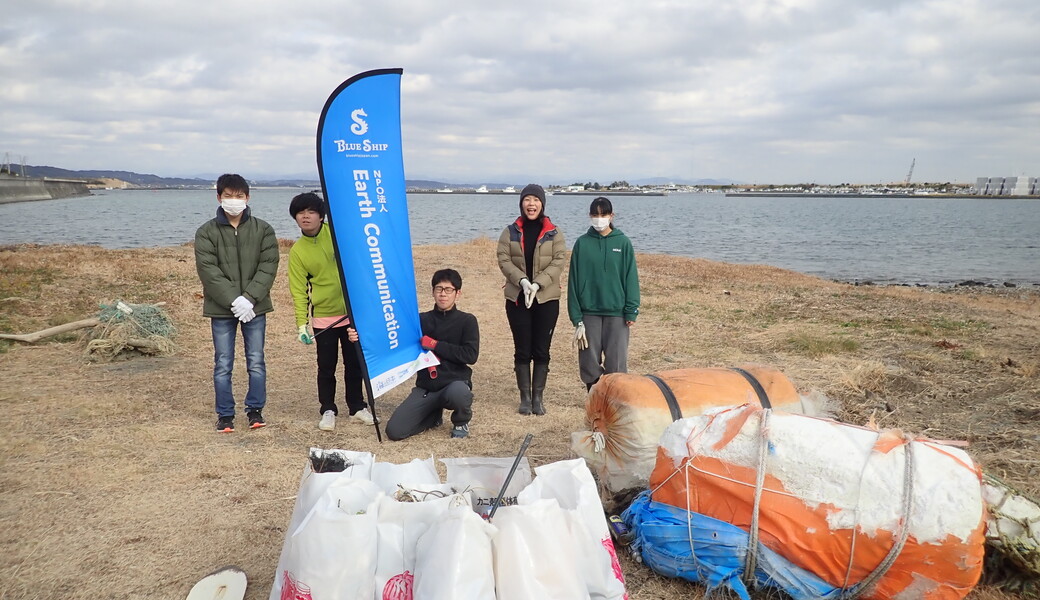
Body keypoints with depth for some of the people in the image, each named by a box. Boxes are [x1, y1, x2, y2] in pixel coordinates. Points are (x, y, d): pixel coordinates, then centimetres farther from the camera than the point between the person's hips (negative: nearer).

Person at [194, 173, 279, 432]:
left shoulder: (263, 230, 4)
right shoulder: (206, 232, 1)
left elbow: (268, 267, -4)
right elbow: (208, 270, -8)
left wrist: (249, 298, -15)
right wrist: (233, 300, -18)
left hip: (255, 308, 1)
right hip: (221, 309, 0)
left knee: (256, 362, 5)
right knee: (223, 365, 4)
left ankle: (255, 410, 20)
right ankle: (225, 414, 16)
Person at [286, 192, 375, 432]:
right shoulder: (297, 251, -4)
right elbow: (299, 290, -4)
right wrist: (301, 323, -11)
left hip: (353, 311, 1)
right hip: (324, 317, -1)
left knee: (354, 363, 10)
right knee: (326, 366, 5)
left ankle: (357, 406, 25)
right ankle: (327, 410, 21)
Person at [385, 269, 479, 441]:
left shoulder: (467, 321, 1)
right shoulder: (421, 320, 10)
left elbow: (470, 355, -11)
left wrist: (435, 345, -11)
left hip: (455, 382, -3)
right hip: (425, 388, 3)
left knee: (458, 393, -40)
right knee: (394, 431, -13)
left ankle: (461, 422, -1)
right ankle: (435, 415, 18)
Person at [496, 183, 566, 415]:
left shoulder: (554, 233, 2)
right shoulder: (510, 232, 5)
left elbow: (558, 262, -6)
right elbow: (504, 259, -2)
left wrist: (537, 284, -19)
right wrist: (522, 280, -19)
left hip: (546, 299, 0)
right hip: (517, 299, 1)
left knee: (541, 350, 4)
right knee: (522, 350, 5)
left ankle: (538, 397, 14)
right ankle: (525, 397, 15)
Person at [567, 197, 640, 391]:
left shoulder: (622, 242, 1)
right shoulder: (582, 243, 3)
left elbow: (631, 278, 2)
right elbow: (574, 280, 3)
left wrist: (631, 311, -6)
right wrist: (576, 317, -2)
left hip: (616, 312, -1)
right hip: (589, 311, 1)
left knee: (616, 362, 0)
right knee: (589, 361, 5)